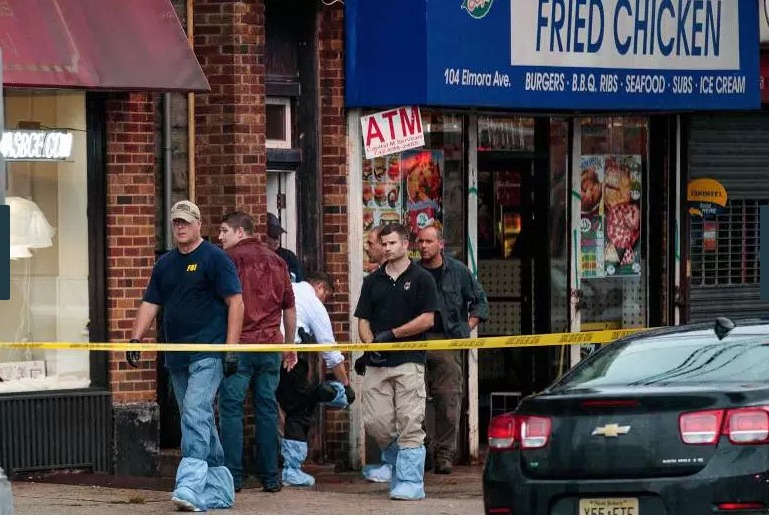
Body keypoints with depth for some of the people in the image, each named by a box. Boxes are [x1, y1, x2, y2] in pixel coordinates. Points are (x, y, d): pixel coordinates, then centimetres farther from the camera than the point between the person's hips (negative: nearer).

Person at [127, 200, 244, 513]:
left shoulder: (215, 258, -3)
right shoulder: (165, 264, 16)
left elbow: (235, 303, -7)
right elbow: (150, 304, 17)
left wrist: (231, 349, -15)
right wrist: (136, 339, 2)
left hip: (208, 354, -7)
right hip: (177, 357, 7)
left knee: (195, 415, -19)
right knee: (201, 422, 11)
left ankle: (190, 487, -26)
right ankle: (219, 490, 19)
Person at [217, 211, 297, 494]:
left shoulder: (230, 258, -4)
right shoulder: (276, 262, 14)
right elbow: (290, 309, 18)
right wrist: (290, 346, 25)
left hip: (238, 345, -5)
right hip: (270, 345, 5)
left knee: (231, 409, -1)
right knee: (267, 409, 8)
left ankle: (232, 477, -4)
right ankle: (270, 477, 9)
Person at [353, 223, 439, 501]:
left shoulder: (421, 279, 3)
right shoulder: (373, 281, 15)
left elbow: (427, 319, -4)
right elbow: (363, 320, 12)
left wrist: (391, 334, -10)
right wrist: (370, 345, -8)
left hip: (409, 362, -4)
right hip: (376, 363, 4)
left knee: (410, 425, -7)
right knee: (375, 423, -1)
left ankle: (410, 482, -6)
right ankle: (399, 466, 21)